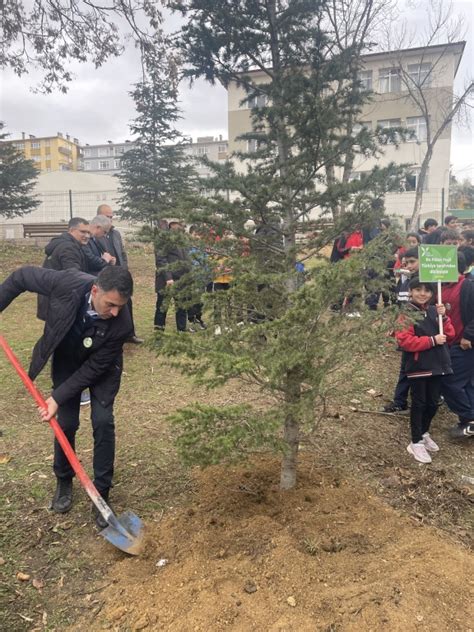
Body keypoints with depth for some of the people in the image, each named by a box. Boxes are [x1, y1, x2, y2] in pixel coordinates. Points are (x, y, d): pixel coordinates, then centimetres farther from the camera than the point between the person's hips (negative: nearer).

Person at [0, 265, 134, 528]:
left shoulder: (121, 324, -36)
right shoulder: (67, 283, -35)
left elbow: (94, 367, -25)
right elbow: (21, 277, -16)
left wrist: (58, 397, -25)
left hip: (101, 368, -1)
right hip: (66, 361, 2)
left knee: (103, 422, -9)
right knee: (66, 423, 4)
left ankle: (102, 493, 10)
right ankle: (64, 481, 30)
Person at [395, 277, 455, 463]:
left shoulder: (434, 311, 8)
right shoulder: (406, 313, -10)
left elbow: (449, 335, 6)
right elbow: (405, 341, -19)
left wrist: (443, 317, -9)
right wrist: (432, 340, -20)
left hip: (437, 364, 6)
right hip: (418, 366, -6)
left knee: (433, 403, 14)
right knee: (418, 403, 2)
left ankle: (424, 433, 35)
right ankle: (416, 443, 13)